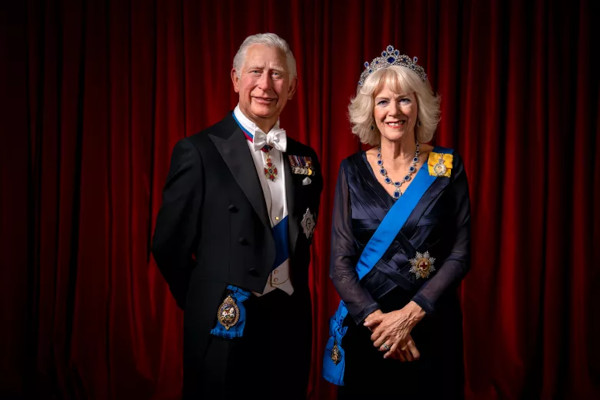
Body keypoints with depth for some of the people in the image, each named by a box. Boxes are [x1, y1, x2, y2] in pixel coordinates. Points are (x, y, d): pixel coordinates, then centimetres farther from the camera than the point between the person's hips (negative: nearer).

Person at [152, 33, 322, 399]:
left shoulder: (305, 159, 6)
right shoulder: (198, 151, -10)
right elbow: (169, 247, -7)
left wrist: (292, 296, 8)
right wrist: (208, 307, 0)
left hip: (291, 320, 5)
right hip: (224, 327, -4)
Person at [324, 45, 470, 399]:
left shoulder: (447, 166, -5)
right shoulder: (353, 170, -2)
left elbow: (459, 255, -6)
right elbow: (340, 261, -4)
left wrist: (410, 314, -16)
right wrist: (375, 316, -16)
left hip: (432, 325, 0)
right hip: (366, 326, 1)